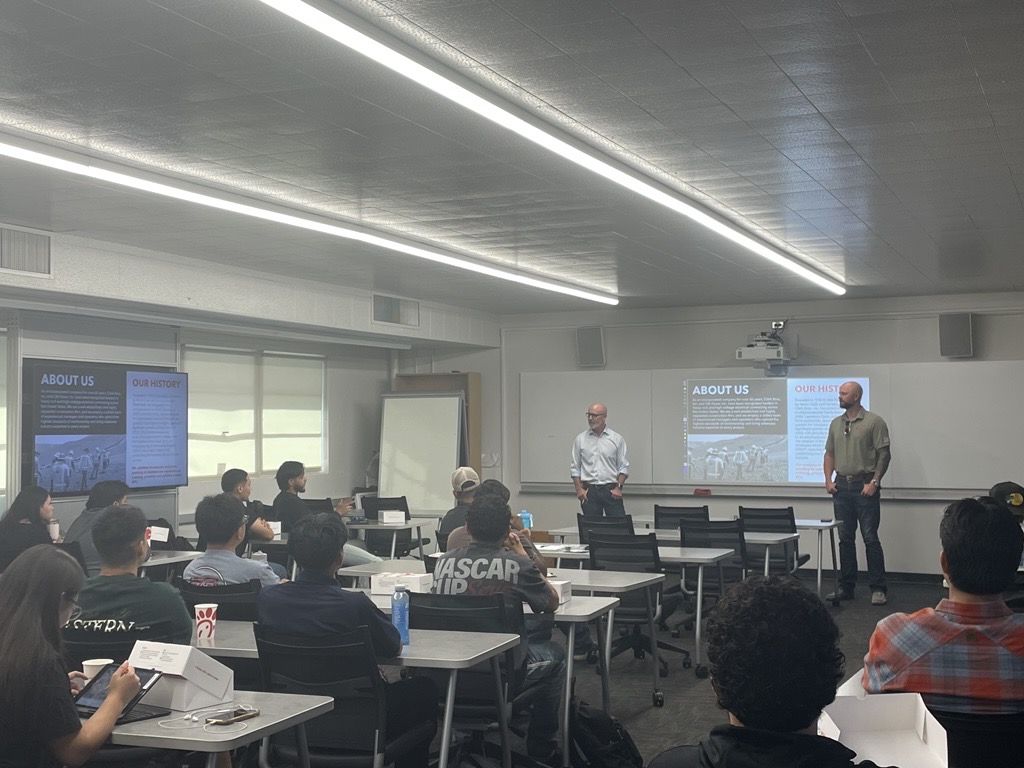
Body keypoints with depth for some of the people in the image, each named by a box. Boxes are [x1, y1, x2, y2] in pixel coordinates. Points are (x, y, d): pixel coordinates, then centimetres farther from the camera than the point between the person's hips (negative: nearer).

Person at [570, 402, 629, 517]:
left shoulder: (617, 439, 4)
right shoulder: (580, 439, 6)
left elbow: (623, 467, 4)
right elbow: (575, 467, 7)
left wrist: (618, 487, -7)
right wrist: (579, 489, -3)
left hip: (611, 491, -1)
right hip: (589, 491, 1)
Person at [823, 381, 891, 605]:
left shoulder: (874, 422, -5)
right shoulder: (836, 423, 13)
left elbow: (884, 455, -7)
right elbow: (829, 454, 16)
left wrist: (874, 482, -14)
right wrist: (828, 479, 4)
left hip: (864, 486, -6)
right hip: (841, 486, 6)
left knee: (870, 538, -6)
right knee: (845, 539, 9)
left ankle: (878, 589, 0)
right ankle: (846, 587, 16)